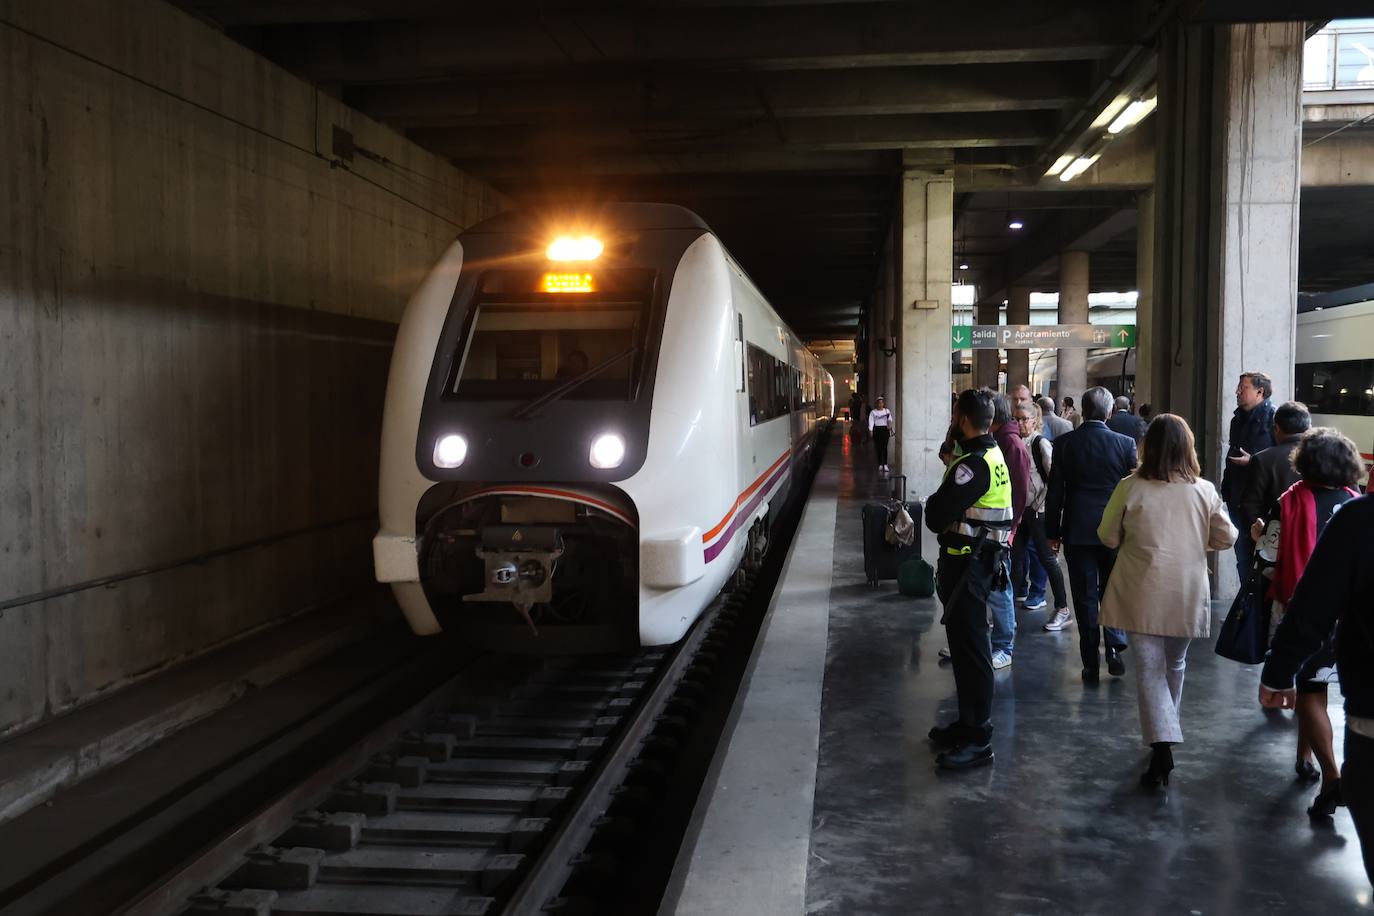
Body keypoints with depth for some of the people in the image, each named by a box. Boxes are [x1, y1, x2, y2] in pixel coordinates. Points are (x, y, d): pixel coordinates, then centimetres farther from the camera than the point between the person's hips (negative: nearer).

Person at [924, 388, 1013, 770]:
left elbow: (936, 517, -22)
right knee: (965, 642, 19)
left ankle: (978, 740, 1)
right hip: (983, 557, 10)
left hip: (966, 564, -10)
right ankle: (969, 722, 31)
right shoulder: (992, 453, 9)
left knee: (969, 646, -5)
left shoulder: (973, 465, -22)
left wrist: (934, 501, -3)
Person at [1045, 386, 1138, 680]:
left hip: (1077, 530, 0)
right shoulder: (1125, 444, -5)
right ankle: (1115, 647, 1)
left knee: (1085, 596, 5)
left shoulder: (1064, 443, -5)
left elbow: (1054, 491, -2)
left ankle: (1091, 664, 7)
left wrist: (1052, 532, 6)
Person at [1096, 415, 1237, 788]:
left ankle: (1161, 746, -13)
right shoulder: (1204, 490, -6)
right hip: (1186, 595, 2)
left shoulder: (1130, 488, -10)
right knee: (1174, 664, 21)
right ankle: (1166, 732, 38)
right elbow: (1226, 538, 2)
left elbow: (1108, 537, -1)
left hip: (1143, 594, -2)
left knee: (1149, 669, 1)